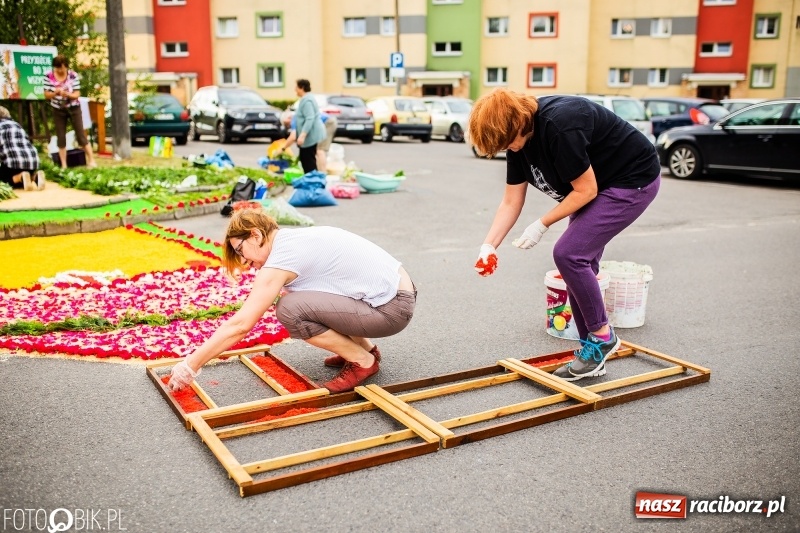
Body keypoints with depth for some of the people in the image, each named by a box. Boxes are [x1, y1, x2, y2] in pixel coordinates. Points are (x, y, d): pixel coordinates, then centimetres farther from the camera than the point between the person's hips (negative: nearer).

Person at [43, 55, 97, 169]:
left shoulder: (73, 75, -13)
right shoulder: (49, 76, -9)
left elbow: (77, 94, -13)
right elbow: (46, 95, -6)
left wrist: (67, 94, -33)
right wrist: (55, 93, -27)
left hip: (73, 108, -2)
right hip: (58, 110, 2)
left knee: (81, 135, -1)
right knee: (61, 137, 4)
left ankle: (91, 161, 7)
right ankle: (63, 165, 11)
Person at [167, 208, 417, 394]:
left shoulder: (280, 260, -14)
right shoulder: (295, 237, 12)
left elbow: (240, 325, -16)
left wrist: (191, 365, -9)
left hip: (392, 309, -9)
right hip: (394, 289, 9)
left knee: (290, 309, -19)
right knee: (293, 291, 16)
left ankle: (363, 360, -2)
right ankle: (365, 347, 18)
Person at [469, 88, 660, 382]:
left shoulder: (560, 126, -32)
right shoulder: (520, 135, -4)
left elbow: (586, 191, -24)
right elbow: (511, 202, -1)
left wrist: (542, 225, -17)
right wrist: (489, 245, -11)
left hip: (633, 180, -9)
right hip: (604, 185, 9)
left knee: (568, 253, -18)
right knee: (578, 262, 5)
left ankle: (603, 336, -1)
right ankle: (593, 355, 16)